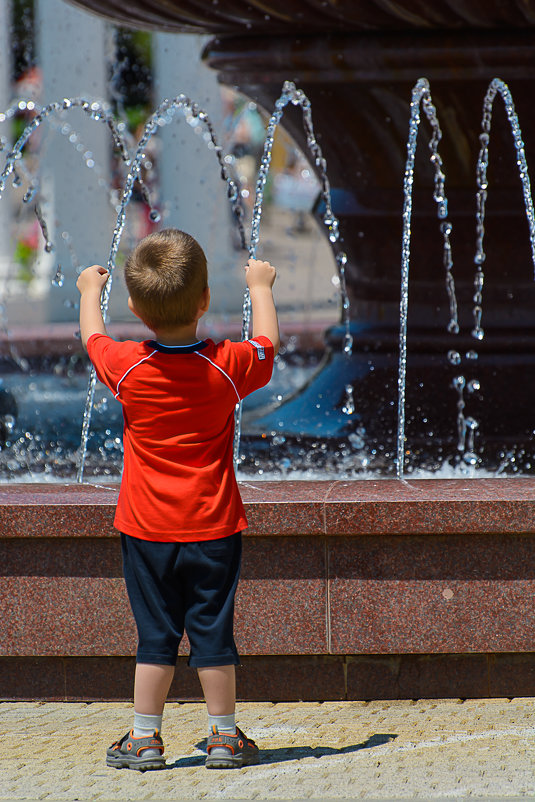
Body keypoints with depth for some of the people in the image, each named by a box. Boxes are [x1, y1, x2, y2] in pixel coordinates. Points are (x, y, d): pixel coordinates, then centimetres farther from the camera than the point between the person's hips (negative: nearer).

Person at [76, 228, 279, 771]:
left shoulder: (126, 368, -10)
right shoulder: (228, 368, -11)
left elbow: (93, 337, 12)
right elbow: (267, 345, 11)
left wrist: (89, 291, 31)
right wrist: (260, 287, 26)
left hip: (147, 531, 0)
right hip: (214, 528, 0)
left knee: (155, 635, 6)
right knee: (213, 634, 6)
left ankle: (144, 739, 9)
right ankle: (223, 737, 11)